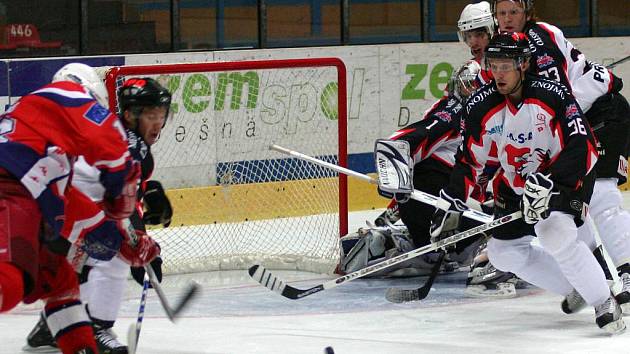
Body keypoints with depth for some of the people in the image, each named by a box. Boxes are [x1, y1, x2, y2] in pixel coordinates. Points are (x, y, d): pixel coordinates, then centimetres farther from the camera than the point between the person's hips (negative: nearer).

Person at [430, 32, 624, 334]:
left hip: (566, 177, -7)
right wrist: (451, 205, -3)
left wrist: (547, 184, -38)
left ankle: (603, 301, -17)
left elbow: (583, 150, -29)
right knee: (503, 252, 7)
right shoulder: (481, 107, -11)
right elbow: (469, 161, 1)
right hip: (517, 183, 7)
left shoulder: (553, 96, -26)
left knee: (555, 233, -32)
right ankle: (576, 289, 21)